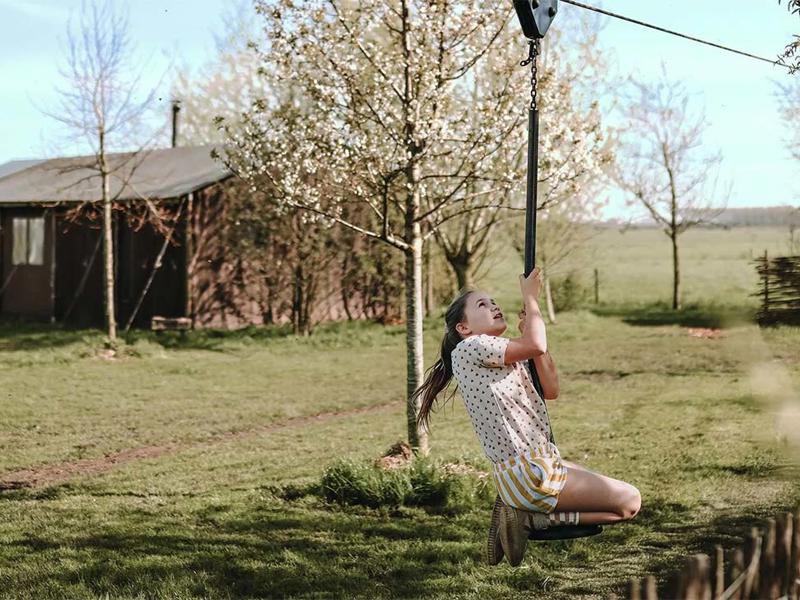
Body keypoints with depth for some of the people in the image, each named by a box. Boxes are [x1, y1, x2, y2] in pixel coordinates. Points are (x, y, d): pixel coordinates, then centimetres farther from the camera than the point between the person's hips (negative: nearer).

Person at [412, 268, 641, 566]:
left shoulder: (508, 359, 18)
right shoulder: (468, 349, -12)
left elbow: (550, 390, 7)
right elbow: (536, 346, -21)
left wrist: (531, 328, 4)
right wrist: (530, 297, -6)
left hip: (544, 461, 10)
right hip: (527, 474, -10)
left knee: (625, 496, 22)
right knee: (629, 502, -4)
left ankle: (524, 514, 8)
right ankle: (531, 519, -4)